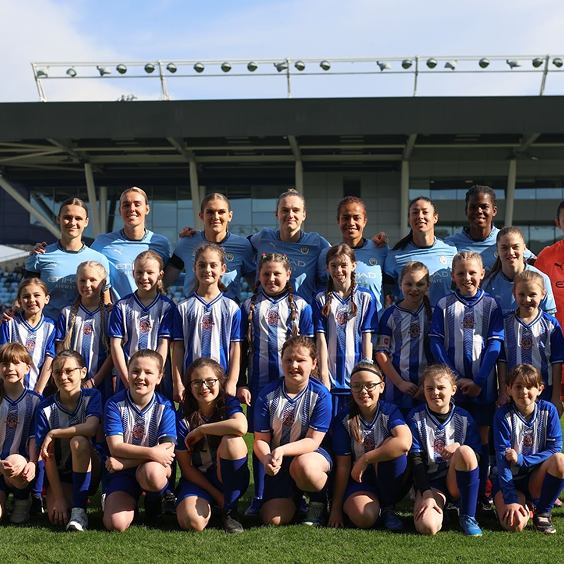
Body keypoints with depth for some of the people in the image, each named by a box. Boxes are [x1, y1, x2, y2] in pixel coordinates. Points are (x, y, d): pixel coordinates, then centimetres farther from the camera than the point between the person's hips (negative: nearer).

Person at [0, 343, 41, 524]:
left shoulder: (34, 400, 4)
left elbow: (35, 437, -2)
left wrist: (32, 463, -20)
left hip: (21, 462, 0)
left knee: (16, 461, -38)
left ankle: (22, 501, -6)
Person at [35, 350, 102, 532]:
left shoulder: (92, 397, -6)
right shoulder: (46, 408, -5)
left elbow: (91, 427, -29)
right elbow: (48, 456, -10)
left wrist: (53, 433, -21)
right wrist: (59, 498, -16)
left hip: (90, 473, -1)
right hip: (61, 475, 1)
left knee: (78, 441, -32)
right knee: (57, 517, -28)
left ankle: (80, 509, -26)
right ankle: (69, 500, 9)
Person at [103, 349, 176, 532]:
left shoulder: (165, 407, -5)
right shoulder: (115, 404, -6)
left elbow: (168, 450, -15)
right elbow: (115, 447, -15)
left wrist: (124, 461, -21)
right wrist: (152, 452, -29)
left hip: (156, 466, 0)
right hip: (123, 473, 0)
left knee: (152, 474, -38)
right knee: (116, 524, -24)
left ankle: (153, 501, -2)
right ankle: (131, 501, 12)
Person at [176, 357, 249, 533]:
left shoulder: (229, 404, -7)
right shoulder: (183, 417, -6)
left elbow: (241, 426, -33)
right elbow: (186, 467, -6)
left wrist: (200, 430, -23)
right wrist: (217, 495, -14)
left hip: (230, 478, 0)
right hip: (199, 479, 0)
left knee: (232, 440, -31)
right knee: (191, 522, -31)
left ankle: (230, 511, -15)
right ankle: (208, 504, 10)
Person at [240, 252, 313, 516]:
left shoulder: (300, 306, 5)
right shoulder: (249, 306, 8)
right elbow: (241, 347, 7)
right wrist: (240, 383, 2)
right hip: (259, 382, 1)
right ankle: (259, 497, 14)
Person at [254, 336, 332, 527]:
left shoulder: (320, 394, -12)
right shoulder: (267, 395, -5)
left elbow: (313, 441, -14)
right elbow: (261, 439, -4)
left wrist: (281, 450, -31)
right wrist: (266, 459, -29)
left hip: (311, 454, -2)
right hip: (280, 461, 3)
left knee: (303, 465, -40)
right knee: (273, 520, -14)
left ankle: (320, 501, -5)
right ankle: (295, 497, 23)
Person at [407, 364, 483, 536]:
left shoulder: (463, 417, 4)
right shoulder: (416, 417, 1)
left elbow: (477, 456, 2)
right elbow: (415, 459, -6)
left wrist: (459, 448, -21)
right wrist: (427, 494, -18)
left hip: (457, 481, 1)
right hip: (430, 481, -1)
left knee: (465, 451, -33)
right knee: (427, 526, -31)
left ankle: (467, 516, -16)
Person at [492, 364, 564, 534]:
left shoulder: (548, 410, -5)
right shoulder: (503, 415, -12)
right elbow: (502, 457, -17)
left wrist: (521, 459, -21)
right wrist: (510, 499, -24)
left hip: (537, 479, 2)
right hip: (509, 480, -2)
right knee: (514, 524, -30)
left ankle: (542, 513, -9)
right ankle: (522, 503, 9)